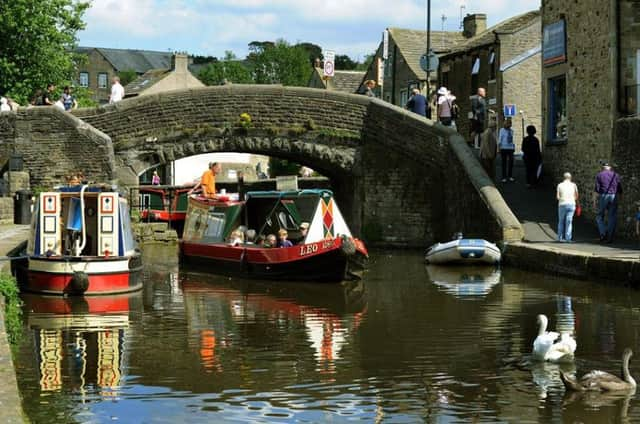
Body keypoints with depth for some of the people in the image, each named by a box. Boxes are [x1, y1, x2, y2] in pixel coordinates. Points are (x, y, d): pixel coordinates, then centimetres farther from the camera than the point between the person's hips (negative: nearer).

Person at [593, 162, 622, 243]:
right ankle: (610, 238, 2)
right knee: (612, 218, 5)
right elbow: (620, 191, 9)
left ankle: (603, 233, -9)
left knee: (599, 217, 10)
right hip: (614, 197, 2)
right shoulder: (616, 175, 12)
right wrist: (618, 201, 18)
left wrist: (594, 201, -3)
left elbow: (596, 189, -5)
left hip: (603, 197, -2)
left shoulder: (599, 175, 3)